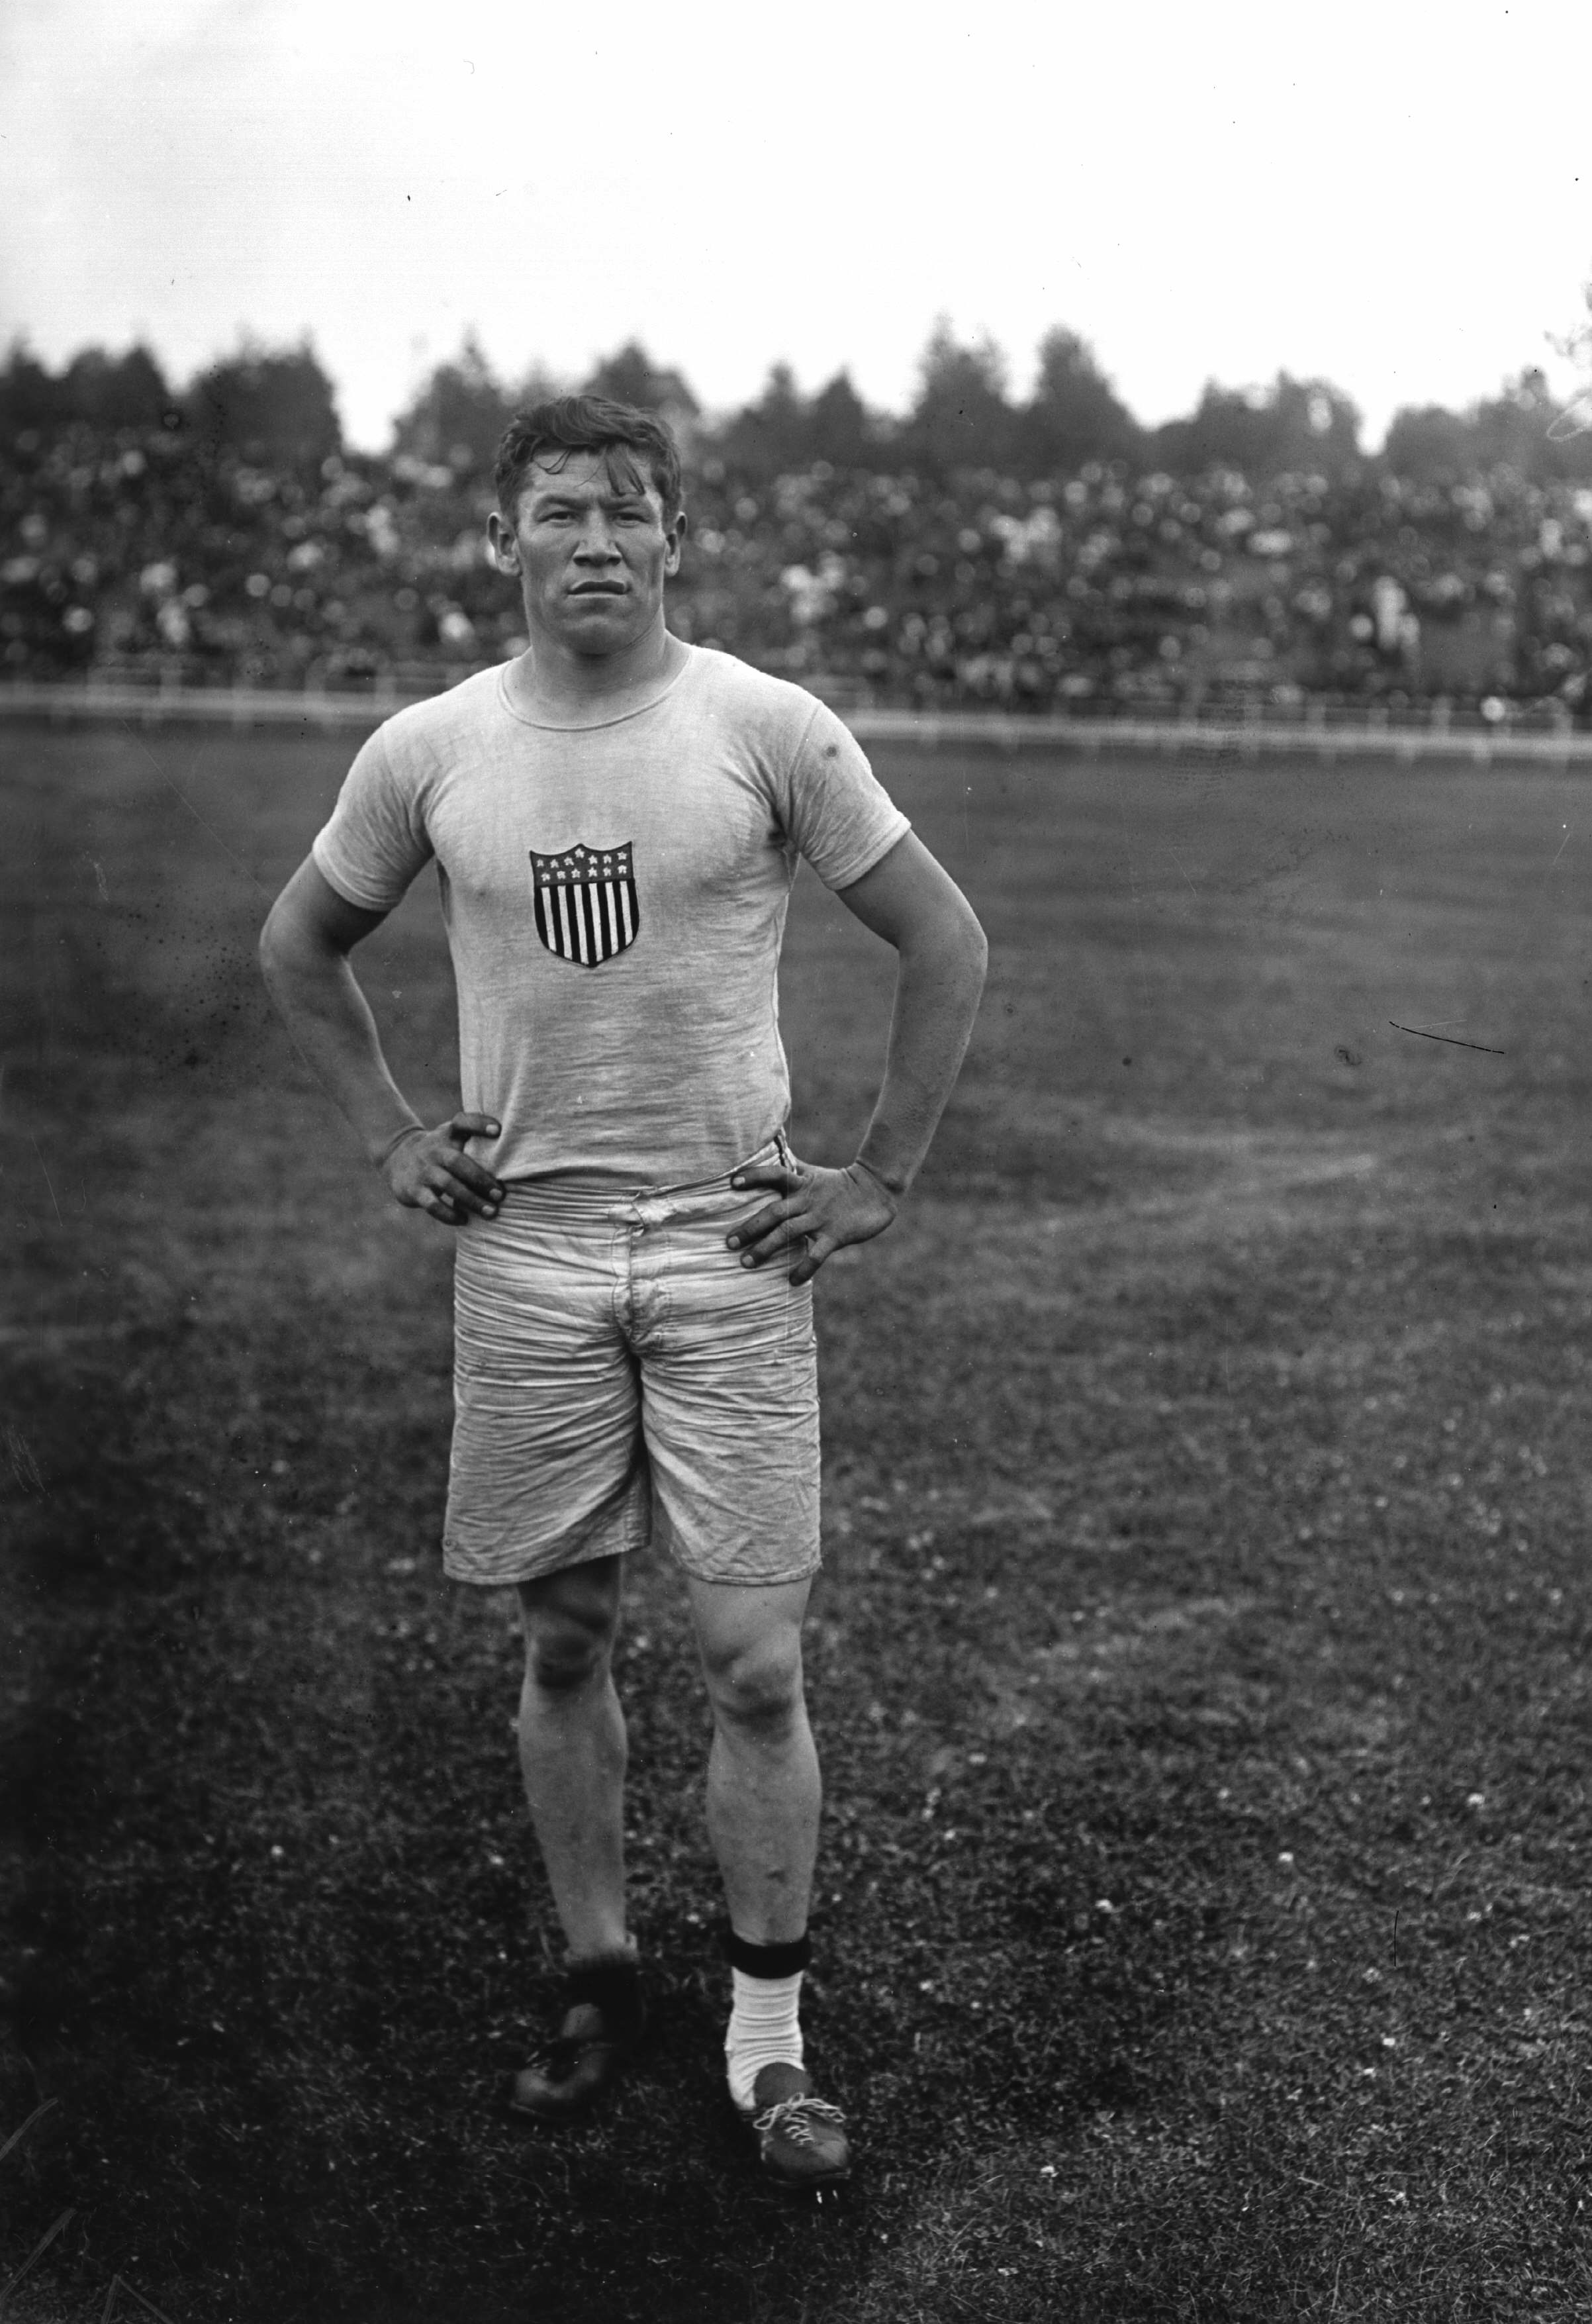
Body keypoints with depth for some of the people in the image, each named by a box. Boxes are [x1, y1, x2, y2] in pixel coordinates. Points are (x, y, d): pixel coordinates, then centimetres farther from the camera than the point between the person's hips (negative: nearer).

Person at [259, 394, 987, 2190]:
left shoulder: (767, 731, -4)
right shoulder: (427, 754, 1)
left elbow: (946, 946, 2)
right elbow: (299, 946, 18)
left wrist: (879, 1178, -1)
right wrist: (390, 1137, 9)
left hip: (730, 1242, -2)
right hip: (525, 1248, 2)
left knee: (754, 1661, -2)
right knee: (563, 1645, 10)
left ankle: (767, 2037, 12)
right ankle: (598, 1977, 28)